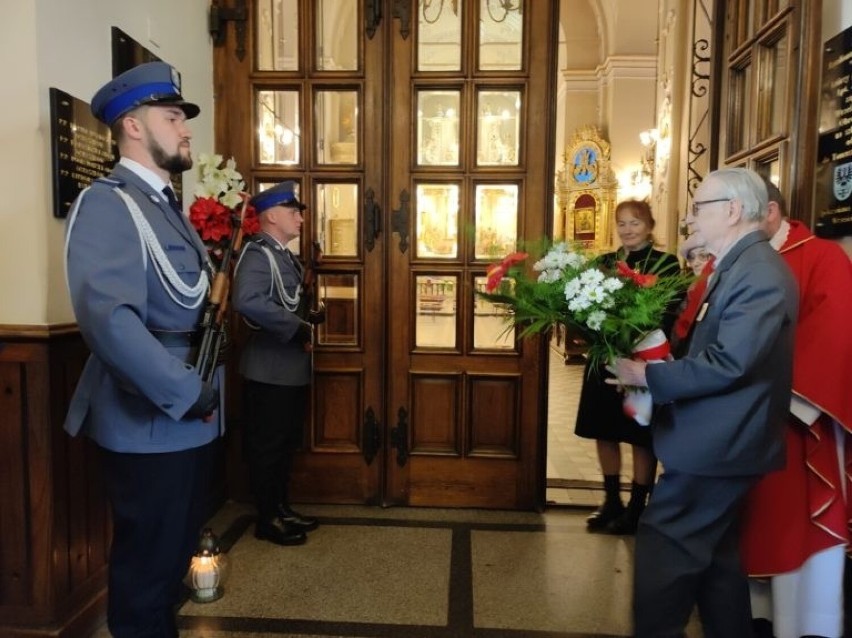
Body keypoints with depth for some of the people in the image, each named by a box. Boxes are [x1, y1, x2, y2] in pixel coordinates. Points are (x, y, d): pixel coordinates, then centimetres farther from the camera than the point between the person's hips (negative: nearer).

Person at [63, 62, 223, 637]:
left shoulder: (168, 206, 13)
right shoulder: (106, 204, -15)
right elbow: (108, 317, -30)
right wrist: (188, 394, -25)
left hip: (192, 419, 9)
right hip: (150, 425, -9)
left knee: (175, 555, 24)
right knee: (147, 567, 9)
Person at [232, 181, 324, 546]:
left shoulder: (285, 256, 15)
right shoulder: (257, 253, -15)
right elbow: (248, 301, -33)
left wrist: (312, 317, 4)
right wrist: (298, 328, -27)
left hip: (292, 368, 10)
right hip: (270, 370, -10)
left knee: (287, 443, 18)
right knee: (267, 446, 4)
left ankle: (282, 509, 32)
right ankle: (267, 520, 17)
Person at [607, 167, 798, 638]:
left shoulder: (759, 272, -19)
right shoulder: (739, 266, 13)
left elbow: (727, 364, -27)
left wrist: (647, 374, -18)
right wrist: (657, 365, 6)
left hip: (717, 444, -11)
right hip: (717, 438, 11)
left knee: (662, 553, -3)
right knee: (715, 557, 21)